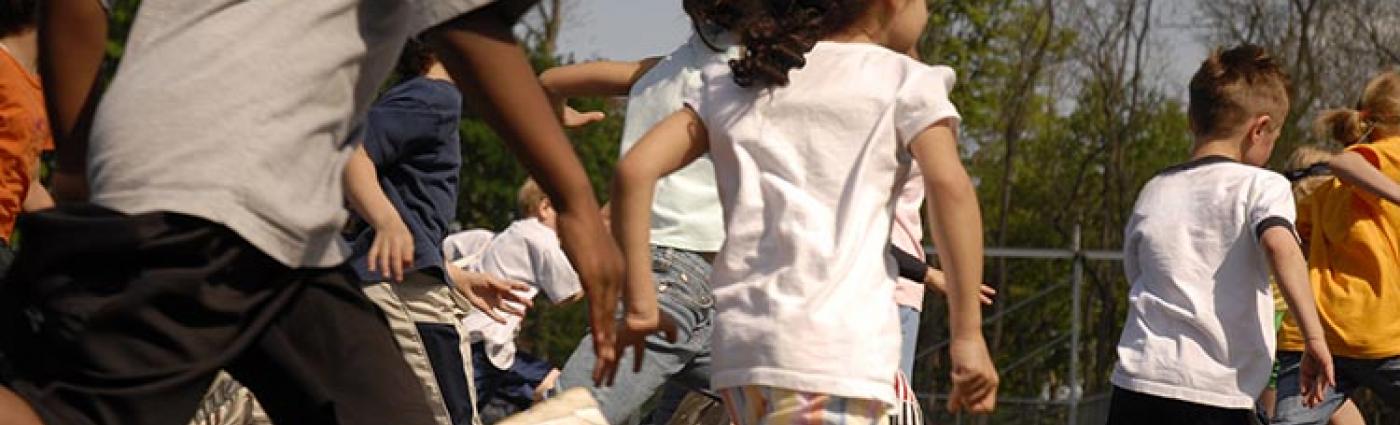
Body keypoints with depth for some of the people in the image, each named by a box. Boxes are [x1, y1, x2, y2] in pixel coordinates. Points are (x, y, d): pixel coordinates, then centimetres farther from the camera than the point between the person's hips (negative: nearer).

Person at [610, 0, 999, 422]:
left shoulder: (737, 83, 18)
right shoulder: (906, 81, 5)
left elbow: (636, 168, 9)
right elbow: (949, 184, -11)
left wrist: (639, 302, 9)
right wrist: (968, 334, -10)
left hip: (738, 339, 6)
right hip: (838, 347, -6)